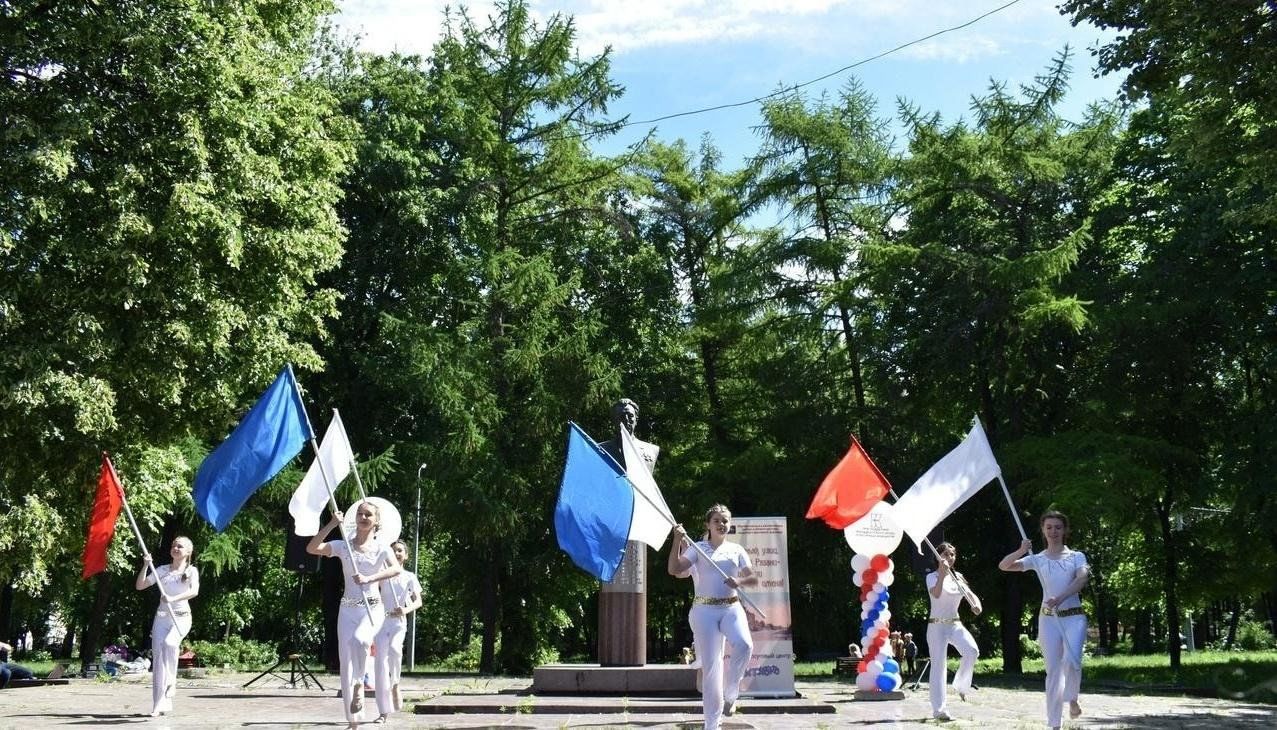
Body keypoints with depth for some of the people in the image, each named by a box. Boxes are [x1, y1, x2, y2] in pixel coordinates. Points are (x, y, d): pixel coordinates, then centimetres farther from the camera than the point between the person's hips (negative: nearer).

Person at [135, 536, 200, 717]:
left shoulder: (191, 571, 0)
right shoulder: (162, 570, 11)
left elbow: (194, 591, -19)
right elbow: (139, 586, 7)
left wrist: (173, 598, -33)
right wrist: (146, 565, -6)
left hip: (181, 617, -4)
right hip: (161, 616, 4)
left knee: (170, 642, -33)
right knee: (158, 657, -4)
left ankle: (171, 681, -11)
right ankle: (160, 705, 0)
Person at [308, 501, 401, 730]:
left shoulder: (381, 548, 1)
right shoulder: (343, 546, 6)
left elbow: (396, 568, -18)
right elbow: (311, 548, -8)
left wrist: (369, 578, -30)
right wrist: (332, 525, -14)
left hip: (373, 608, -2)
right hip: (348, 609, 2)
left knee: (359, 639, -35)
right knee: (346, 664, 0)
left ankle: (360, 683, -9)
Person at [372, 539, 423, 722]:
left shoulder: (409, 577, 7)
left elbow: (418, 601, 1)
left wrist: (406, 610, -19)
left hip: (399, 622, -1)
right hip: (381, 621, 1)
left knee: (394, 649, -32)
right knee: (380, 665, -5)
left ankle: (395, 685, -7)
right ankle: (384, 711, 1)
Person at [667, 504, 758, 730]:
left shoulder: (736, 550, 12)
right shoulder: (697, 549, 4)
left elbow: (754, 578, 11)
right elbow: (674, 570, -9)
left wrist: (739, 581, -10)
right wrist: (677, 541, -18)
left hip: (731, 607, 2)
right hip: (704, 610, -2)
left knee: (744, 645, -28)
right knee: (710, 665, -2)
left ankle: (730, 694, -5)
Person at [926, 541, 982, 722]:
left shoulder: (958, 577, 11)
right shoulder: (932, 576, -5)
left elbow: (971, 594, 3)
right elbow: (936, 594, -24)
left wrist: (977, 604, -19)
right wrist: (943, 573, -31)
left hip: (955, 624, 4)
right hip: (937, 626, -4)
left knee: (972, 651, -22)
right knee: (939, 666, -7)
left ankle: (960, 685, 2)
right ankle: (939, 710, -2)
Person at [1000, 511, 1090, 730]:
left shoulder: (1076, 556, 5)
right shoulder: (1037, 559, 7)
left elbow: (1082, 578, -15)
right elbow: (1004, 566, -3)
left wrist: (1060, 598, -30)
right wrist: (1021, 551, -22)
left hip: (1074, 616, -1)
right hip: (1048, 618, 1)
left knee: (1072, 660, -23)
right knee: (1053, 670, 2)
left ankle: (1072, 699, 7)